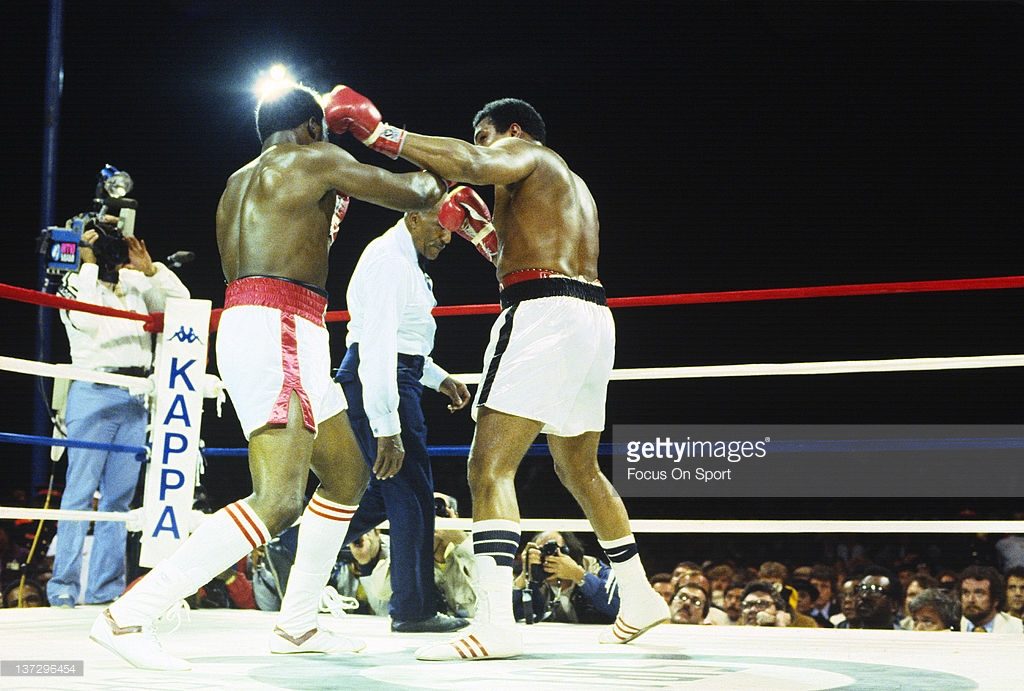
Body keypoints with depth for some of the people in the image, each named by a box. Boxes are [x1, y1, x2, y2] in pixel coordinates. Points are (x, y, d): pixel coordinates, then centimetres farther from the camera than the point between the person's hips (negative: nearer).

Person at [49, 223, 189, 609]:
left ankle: (105, 589, 7)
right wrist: (89, 263, -9)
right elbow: (85, 320, -17)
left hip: (135, 399, 5)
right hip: (94, 393, -5)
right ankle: (63, 588, -6)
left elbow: (181, 300, 8)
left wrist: (149, 268, -3)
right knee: (80, 493, -8)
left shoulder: (136, 282, 16)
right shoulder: (75, 281, 2)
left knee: (119, 497, 4)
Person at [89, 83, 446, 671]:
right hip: (277, 331, -10)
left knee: (348, 475, 18)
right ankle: (128, 618, -25)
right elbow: (411, 196, 4)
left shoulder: (240, 181, 26)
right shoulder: (315, 159, 1)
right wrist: (428, 180, 27)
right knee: (278, 501, -21)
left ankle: (297, 625, 19)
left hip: (253, 330, 10)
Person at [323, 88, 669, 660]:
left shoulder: (523, 153, 4)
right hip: (592, 318, 10)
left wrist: (380, 134, -18)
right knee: (580, 470, 22)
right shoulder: (569, 185, 31)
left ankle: (497, 624, -26)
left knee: (490, 467, -14)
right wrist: (485, 235, 26)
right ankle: (641, 598, 29)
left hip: (545, 315, -10)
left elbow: (469, 164, -19)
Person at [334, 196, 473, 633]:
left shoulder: (406, 261, 18)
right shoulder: (389, 260, -16)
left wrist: (438, 378, 19)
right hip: (378, 380, -11)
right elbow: (377, 346, -24)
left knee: (389, 488, 14)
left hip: (396, 377, 11)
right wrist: (386, 427, -29)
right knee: (411, 491, -7)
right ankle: (414, 609, 0)